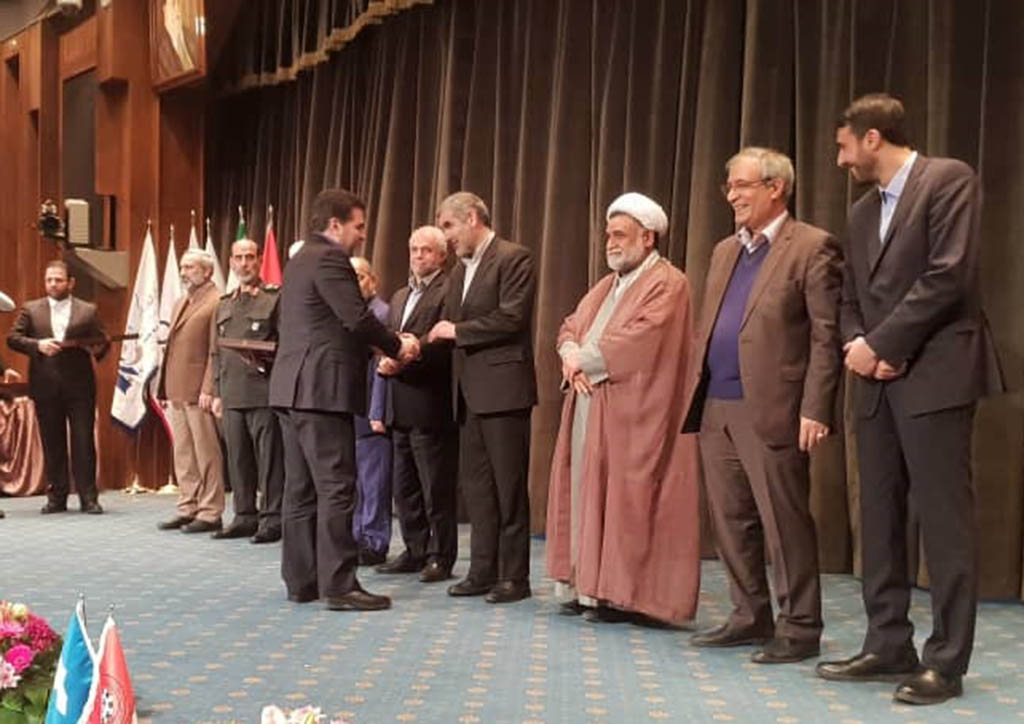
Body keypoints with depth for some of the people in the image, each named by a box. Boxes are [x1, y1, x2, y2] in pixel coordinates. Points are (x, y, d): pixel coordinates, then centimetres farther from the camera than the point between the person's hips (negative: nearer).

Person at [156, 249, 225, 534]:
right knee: (183, 455, 12)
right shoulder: (180, 303, 21)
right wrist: (164, 388, 16)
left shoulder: (216, 303, -8)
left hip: (199, 393, -9)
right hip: (177, 392, 9)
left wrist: (208, 390, -20)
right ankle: (188, 508, 19)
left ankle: (210, 513, 3)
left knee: (206, 454, -3)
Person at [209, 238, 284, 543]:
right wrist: (217, 392, 16)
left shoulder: (276, 298, 1)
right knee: (237, 458, 9)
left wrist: (266, 359, -19)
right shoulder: (224, 305, 20)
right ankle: (245, 516, 17)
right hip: (232, 393, 6)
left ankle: (272, 518, 1)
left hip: (264, 392, -6)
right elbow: (216, 352, 21)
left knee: (269, 457, -4)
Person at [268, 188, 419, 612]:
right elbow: (357, 318, -18)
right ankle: (339, 585, -8)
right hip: (321, 389, -10)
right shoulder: (328, 259, -10)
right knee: (337, 489, -8)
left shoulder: (301, 260, 22)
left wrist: (379, 351, 16)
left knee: (301, 489, 11)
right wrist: (397, 346, -3)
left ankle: (301, 581, 15)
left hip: (293, 388, 10)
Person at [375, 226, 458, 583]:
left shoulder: (448, 292, -7)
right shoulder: (400, 297, 21)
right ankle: (415, 551, 24)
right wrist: (386, 361, 1)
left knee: (436, 488, -1)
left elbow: (445, 346, -16)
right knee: (404, 486, 14)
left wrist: (404, 361, -20)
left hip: (431, 405, -8)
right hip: (401, 406, 8)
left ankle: (441, 557, 7)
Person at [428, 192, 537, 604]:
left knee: (509, 485, -2)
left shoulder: (513, 259, -6)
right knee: (475, 484, 10)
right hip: (470, 392, 8)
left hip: (502, 388, -8)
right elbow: (449, 330, 19)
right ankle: (483, 571, 17)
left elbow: (511, 318, -16)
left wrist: (457, 331, -11)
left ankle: (514, 577, 5)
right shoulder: (459, 272, 19)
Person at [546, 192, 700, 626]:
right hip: (589, 405, 8)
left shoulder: (667, 283, -6)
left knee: (620, 498, -7)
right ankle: (588, 585, 14)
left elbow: (641, 339, -19)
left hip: (630, 412, -8)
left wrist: (584, 358, -10)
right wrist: (571, 354, -6)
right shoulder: (607, 286, 22)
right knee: (588, 493, 8)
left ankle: (621, 595, -1)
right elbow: (569, 327, 18)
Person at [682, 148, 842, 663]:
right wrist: (697, 394, 13)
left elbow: (826, 336, -10)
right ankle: (751, 618, 25)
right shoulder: (725, 251, 18)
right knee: (730, 521, 13)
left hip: (771, 409, -8)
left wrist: (815, 409, -16)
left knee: (785, 522, -1)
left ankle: (798, 629, 10)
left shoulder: (812, 248, -5)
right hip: (717, 408, 8)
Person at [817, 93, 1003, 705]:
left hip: (934, 375, -8)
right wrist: (856, 345, -2)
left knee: (943, 518, -5)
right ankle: (889, 646, 17)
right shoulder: (862, 212, 20)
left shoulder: (948, 178, -4)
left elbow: (948, 276, -15)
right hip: (877, 383, 8)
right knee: (879, 518, 8)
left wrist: (880, 345, -12)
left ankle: (946, 661, 2)